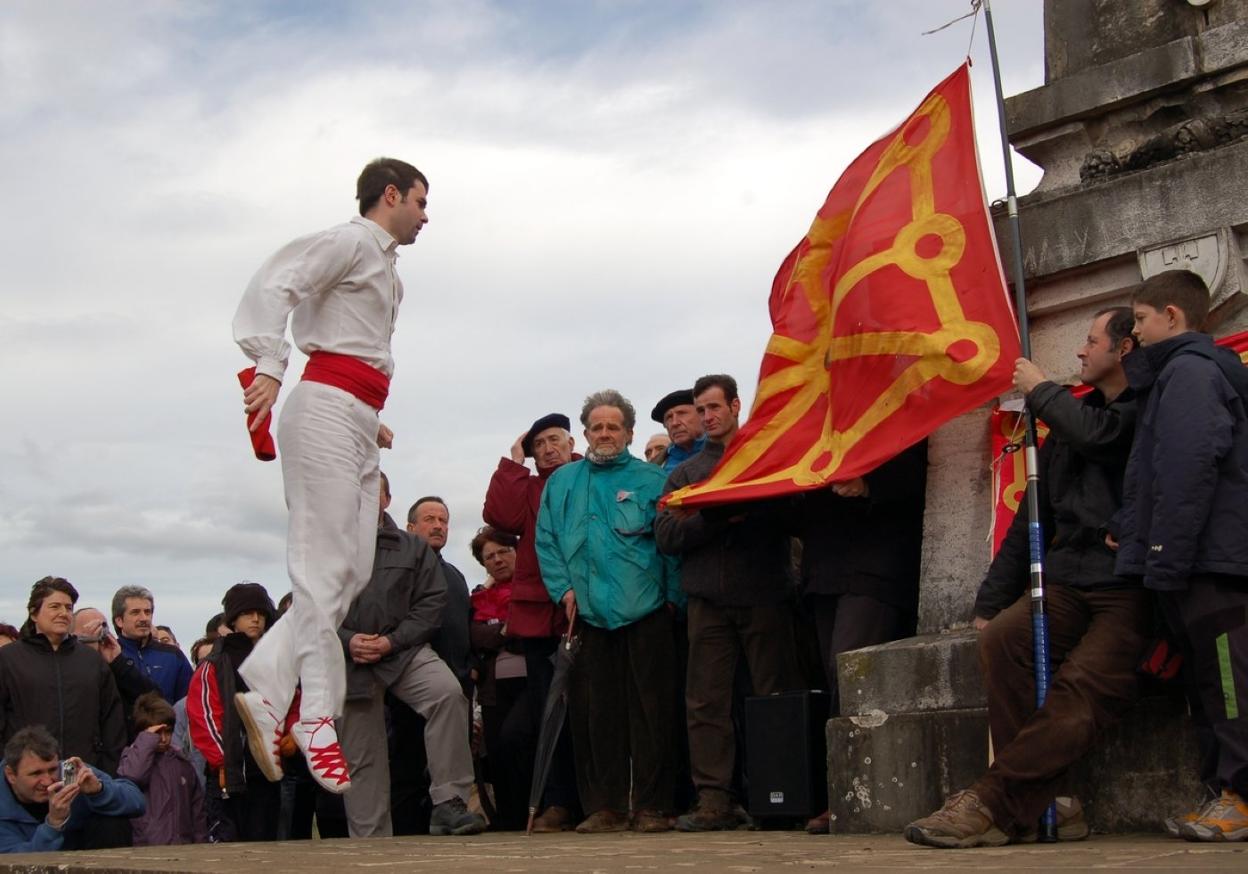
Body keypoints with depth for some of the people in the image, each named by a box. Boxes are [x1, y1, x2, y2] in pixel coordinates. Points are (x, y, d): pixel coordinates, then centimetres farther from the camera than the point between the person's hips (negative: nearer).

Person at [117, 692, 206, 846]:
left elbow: (197, 808, 17)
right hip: (148, 846, -4)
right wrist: (148, 740, -14)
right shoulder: (133, 756, 2)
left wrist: (201, 843, 11)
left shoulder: (182, 762, 12)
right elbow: (129, 777, -23)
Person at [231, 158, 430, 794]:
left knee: (353, 572, -1)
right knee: (323, 567, -11)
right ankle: (316, 717, -10)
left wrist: (370, 419, 14)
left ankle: (265, 690, -4)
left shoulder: (385, 270, 28)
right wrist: (269, 365, -26)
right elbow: (275, 283, -15)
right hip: (328, 412, -9)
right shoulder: (352, 241, 1)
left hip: (358, 426, 9)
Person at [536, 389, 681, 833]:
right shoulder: (562, 482, 15)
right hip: (588, 612, 3)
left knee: (650, 707, -2)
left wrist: (672, 594, -7)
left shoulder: (651, 479, 6)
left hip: (645, 612, -2)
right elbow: (546, 542, 12)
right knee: (594, 710, 3)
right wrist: (564, 589, 0)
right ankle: (604, 806, 10)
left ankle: (651, 806, 4)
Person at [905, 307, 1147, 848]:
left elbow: (1100, 434, -16)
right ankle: (1041, 802, -22)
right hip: (1067, 581, 6)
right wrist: (991, 600, 15)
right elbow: (1033, 517, 24)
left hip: (1131, 586, -6)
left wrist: (1040, 389, 4)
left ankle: (994, 804, -28)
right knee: (1001, 639, -23)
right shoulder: (1067, 422, 25)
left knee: (1085, 687, -27)